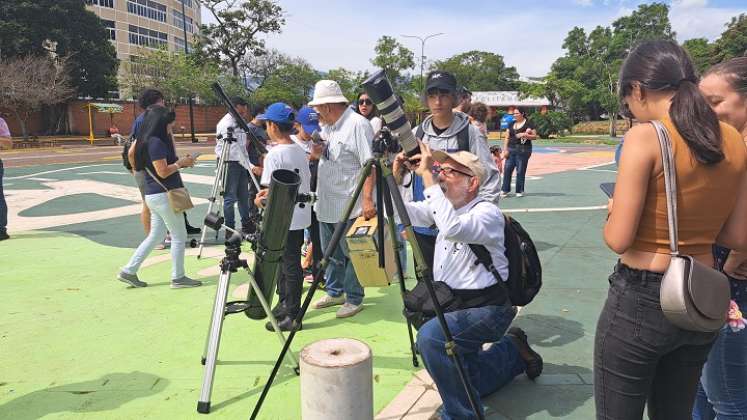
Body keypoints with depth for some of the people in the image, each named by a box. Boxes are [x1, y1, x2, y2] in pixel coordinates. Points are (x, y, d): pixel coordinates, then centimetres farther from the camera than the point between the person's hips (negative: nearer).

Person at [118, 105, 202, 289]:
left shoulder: (147, 140, 14)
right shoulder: (156, 142, -17)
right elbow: (163, 172, -20)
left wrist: (180, 162, 11)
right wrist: (181, 163, -7)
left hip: (154, 196, 10)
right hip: (163, 195, -10)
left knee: (156, 236, 16)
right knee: (179, 236, 2)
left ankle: (129, 271, 18)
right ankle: (178, 277, 10)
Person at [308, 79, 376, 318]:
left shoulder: (357, 124, -14)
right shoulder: (327, 126, 13)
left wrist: (367, 199, -26)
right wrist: (317, 150, -3)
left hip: (349, 206, -9)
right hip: (326, 203, 9)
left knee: (350, 253, 4)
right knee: (330, 253, 19)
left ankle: (354, 299, 19)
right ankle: (334, 292, 36)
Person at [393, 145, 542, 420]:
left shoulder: (487, 212, -20)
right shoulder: (444, 207, 5)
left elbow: (452, 228, -40)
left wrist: (426, 176, -37)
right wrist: (395, 177, -12)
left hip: (486, 309, -8)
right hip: (452, 304, 9)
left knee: (430, 336, -33)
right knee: (470, 384, 15)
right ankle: (513, 351, 37)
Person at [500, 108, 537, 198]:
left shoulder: (528, 124, 0)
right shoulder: (511, 124, 14)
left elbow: (535, 136, -2)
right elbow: (507, 137, 12)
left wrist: (525, 135, -17)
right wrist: (505, 149, 2)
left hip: (523, 149, -5)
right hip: (511, 149, 5)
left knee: (520, 171, -1)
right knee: (507, 169, 0)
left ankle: (520, 191, 9)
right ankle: (505, 190, 9)